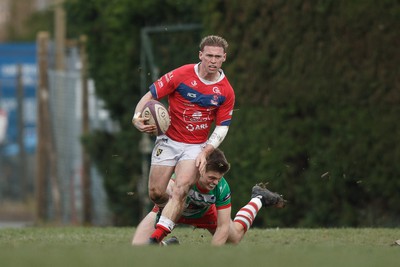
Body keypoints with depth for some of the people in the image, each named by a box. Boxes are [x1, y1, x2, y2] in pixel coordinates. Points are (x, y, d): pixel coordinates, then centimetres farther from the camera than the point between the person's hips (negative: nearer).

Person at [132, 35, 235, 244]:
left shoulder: (226, 92, -5)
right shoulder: (181, 75, -11)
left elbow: (222, 127, 1)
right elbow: (150, 95, -6)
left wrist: (205, 152, -11)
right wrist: (137, 118, -24)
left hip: (196, 146, 0)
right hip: (169, 141, 0)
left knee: (181, 190, -22)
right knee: (155, 193, -2)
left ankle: (156, 238, -27)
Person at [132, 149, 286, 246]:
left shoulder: (221, 188, -33)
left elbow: (223, 226, -27)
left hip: (203, 213, 2)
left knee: (235, 237, 20)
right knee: (138, 246, -20)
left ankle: (258, 199, 42)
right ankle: (169, 246, 13)